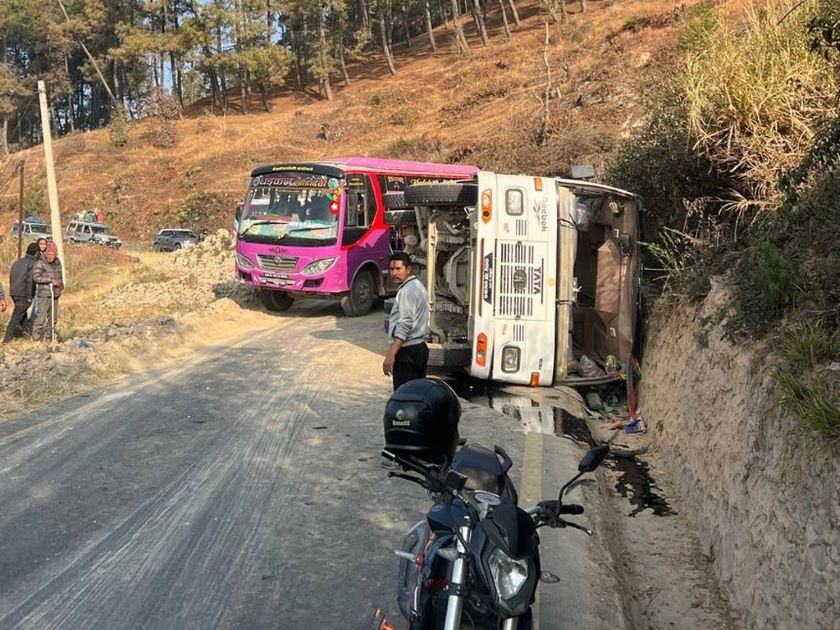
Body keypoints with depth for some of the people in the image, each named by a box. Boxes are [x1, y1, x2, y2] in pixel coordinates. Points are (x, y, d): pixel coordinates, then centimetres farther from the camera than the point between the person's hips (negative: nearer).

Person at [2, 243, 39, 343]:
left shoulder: (17, 262, 15)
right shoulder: (33, 263, -8)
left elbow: (11, 277, 16)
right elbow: (30, 280, -16)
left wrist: (12, 290, 20)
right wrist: (30, 296, -13)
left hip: (13, 292, 7)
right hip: (23, 294, -7)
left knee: (22, 313, 21)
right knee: (16, 316, -4)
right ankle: (7, 338, -5)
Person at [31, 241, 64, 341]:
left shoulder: (57, 263, 12)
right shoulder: (40, 263, -7)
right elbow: (36, 277, -15)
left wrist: (60, 283, 8)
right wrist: (50, 280, -18)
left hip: (55, 294, 7)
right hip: (44, 295, -7)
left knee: (53, 318, 11)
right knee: (42, 317, -9)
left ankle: (48, 335, 23)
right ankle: (35, 336, 0)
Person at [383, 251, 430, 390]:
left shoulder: (407, 291, -16)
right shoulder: (418, 286, 15)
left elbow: (404, 326, -23)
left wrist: (390, 355, -26)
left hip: (407, 352, -10)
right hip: (420, 347, 10)